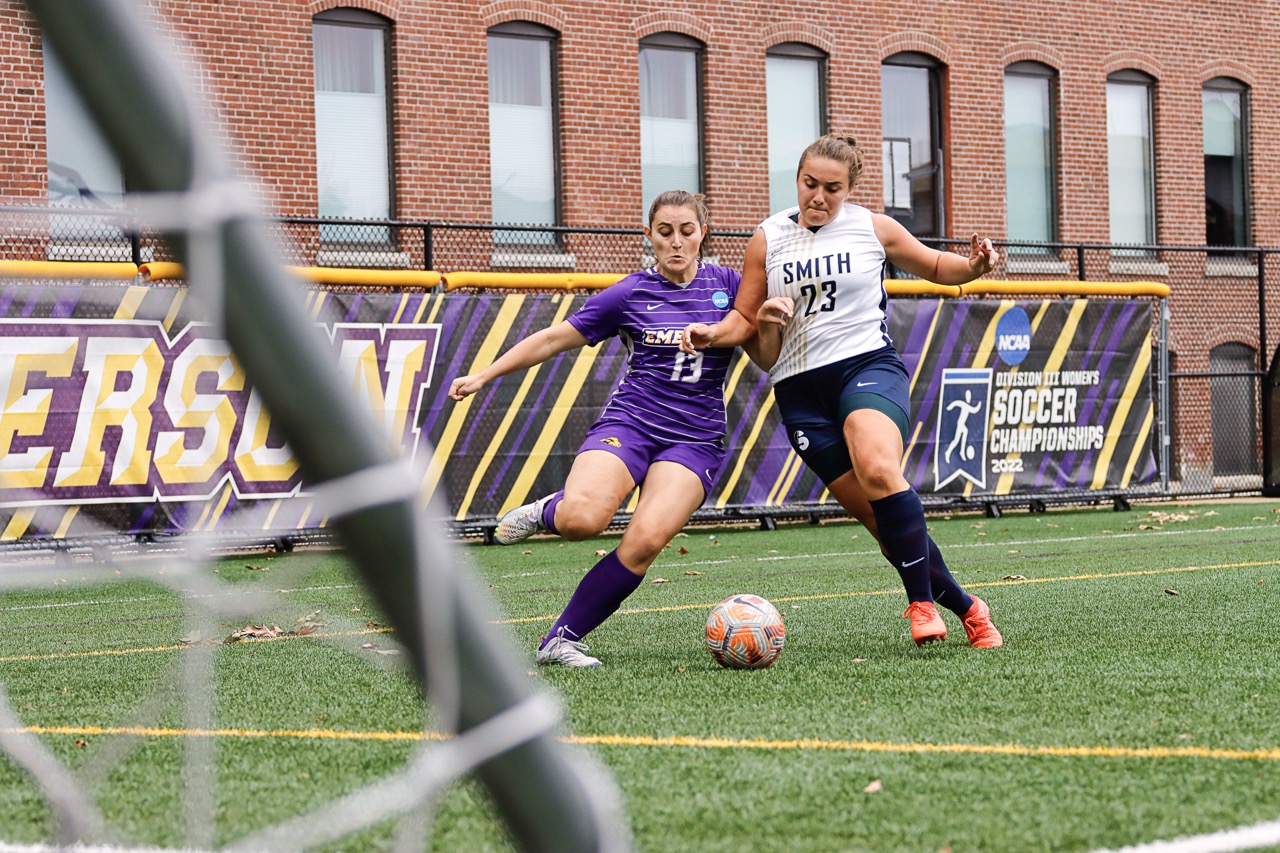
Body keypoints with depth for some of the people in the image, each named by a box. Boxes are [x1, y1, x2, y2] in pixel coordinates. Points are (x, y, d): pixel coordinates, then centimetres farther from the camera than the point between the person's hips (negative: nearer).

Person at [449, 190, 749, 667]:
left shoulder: (727, 285, 8)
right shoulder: (630, 294, 4)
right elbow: (555, 339, 10)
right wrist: (484, 376, 7)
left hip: (695, 439, 1)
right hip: (628, 423, -1)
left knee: (646, 539, -25)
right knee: (581, 518, -31)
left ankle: (561, 640, -11)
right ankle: (546, 512, 7)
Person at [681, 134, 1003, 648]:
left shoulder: (873, 229, 5)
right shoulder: (767, 240, 8)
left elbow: (936, 267, 19)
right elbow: (743, 320, 14)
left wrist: (973, 266, -2)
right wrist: (713, 334, -7)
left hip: (868, 365, -2)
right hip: (801, 389, 2)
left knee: (878, 471, -33)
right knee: (876, 516, -4)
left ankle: (921, 601, -23)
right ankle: (965, 608, 10)